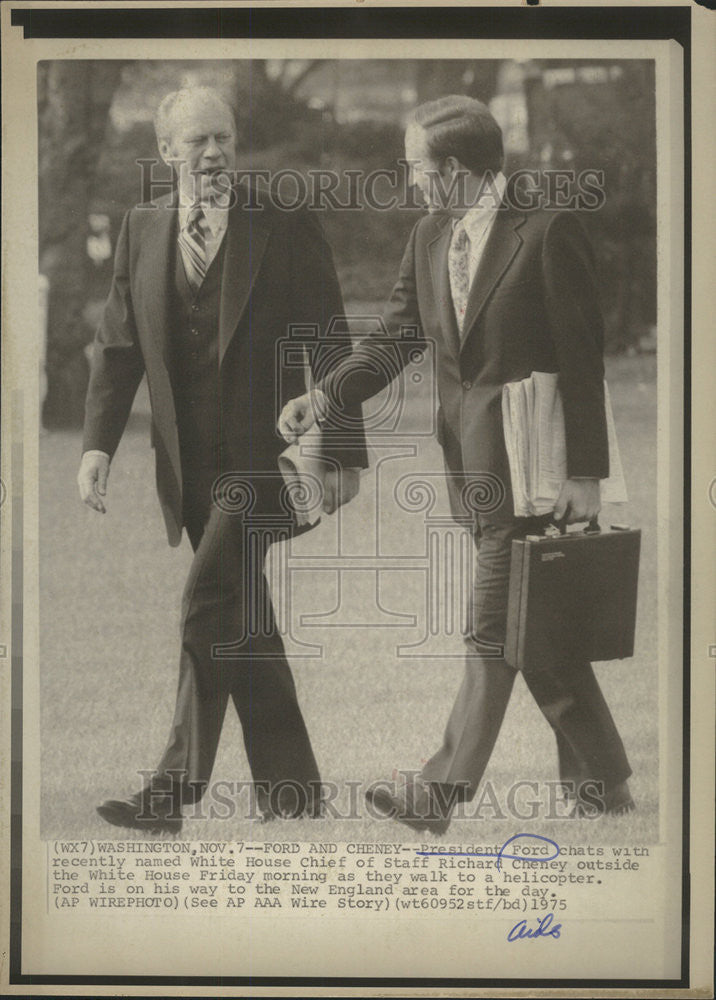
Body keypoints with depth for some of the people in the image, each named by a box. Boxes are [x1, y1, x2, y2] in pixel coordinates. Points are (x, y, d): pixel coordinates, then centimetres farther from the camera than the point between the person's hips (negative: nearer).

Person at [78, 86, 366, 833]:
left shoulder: (287, 227, -3)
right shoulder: (141, 228, 8)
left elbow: (329, 349, -2)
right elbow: (118, 346, 9)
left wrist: (341, 455, -4)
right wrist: (98, 443, -2)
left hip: (262, 456, -5)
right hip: (189, 463, 5)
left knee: (209, 602, -16)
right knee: (243, 625, 10)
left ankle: (176, 787, -13)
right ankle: (291, 791, 20)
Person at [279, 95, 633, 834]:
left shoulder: (546, 232, -12)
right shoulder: (428, 237, 9)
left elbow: (582, 357, -11)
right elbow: (395, 337, 9)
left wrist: (586, 473, -13)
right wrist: (325, 399, -8)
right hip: (471, 459, 8)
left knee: (493, 628, -6)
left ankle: (444, 790, -6)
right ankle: (600, 780, 23)